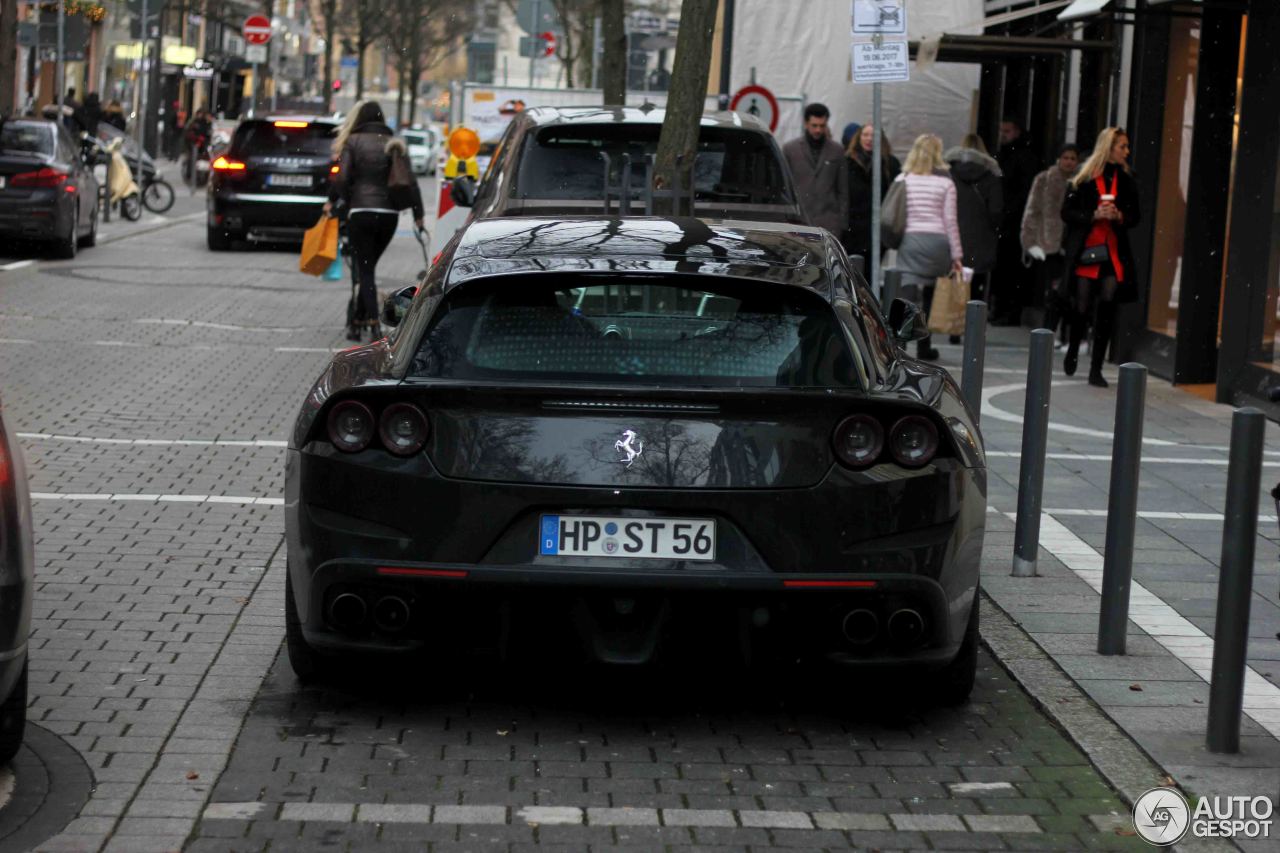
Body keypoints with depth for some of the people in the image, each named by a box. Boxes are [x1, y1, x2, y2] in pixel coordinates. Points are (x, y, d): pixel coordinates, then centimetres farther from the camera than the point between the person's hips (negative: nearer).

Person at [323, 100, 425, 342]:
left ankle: (373, 323, -14)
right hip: (390, 214, 4)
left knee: (365, 270, -2)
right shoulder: (395, 144, 12)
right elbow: (411, 182, 9)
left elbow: (342, 178, -8)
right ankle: (357, 322, 19)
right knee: (368, 268, 16)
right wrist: (418, 214, 12)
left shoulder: (353, 142, 0)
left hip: (361, 212, -4)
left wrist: (332, 202, 7)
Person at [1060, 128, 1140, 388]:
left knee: (1107, 306, -6)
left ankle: (1096, 369, 0)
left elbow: (1135, 215, 13)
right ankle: (1072, 351, 32)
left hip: (1114, 253, 2)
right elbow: (1067, 212, -2)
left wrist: (1120, 217, -8)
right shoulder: (1084, 179, -2)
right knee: (1081, 306, 2)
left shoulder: (1126, 181, 7)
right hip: (1085, 251, -2)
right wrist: (1094, 215, -15)